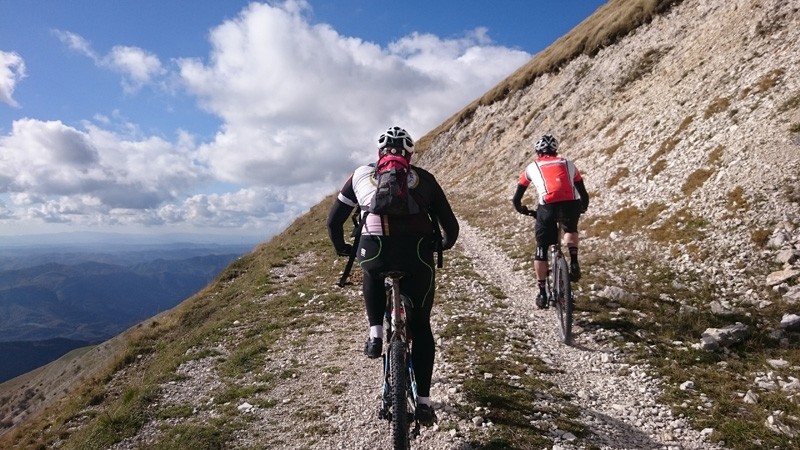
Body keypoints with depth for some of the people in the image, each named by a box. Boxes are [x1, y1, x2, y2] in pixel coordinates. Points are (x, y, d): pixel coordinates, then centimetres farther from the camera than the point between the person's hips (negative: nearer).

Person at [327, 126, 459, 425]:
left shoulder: (361, 174, 22)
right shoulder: (424, 179, 21)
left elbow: (333, 221, 25)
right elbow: (451, 226, 23)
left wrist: (342, 248, 42)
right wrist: (444, 244, 44)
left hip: (373, 252, 0)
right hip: (417, 256, 0)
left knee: (373, 273, 38)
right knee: (420, 325, 19)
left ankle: (375, 334, 24)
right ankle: (423, 402, 16)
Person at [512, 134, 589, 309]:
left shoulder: (532, 167, 24)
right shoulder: (568, 164, 27)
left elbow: (516, 199, 26)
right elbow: (584, 195, 27)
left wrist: (524, 210, 46)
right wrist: (582, 209, 47)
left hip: (548, 206, -2)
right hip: (571, 204, 2)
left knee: (541, 250, 14)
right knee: (571, 229, 35)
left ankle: (542, 294, 18)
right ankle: (574, 263, 12)